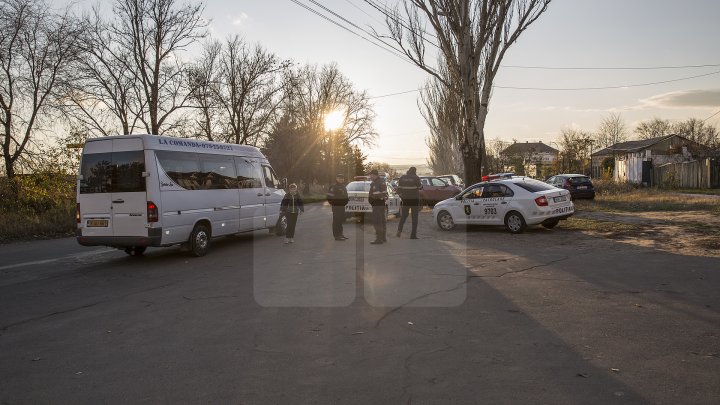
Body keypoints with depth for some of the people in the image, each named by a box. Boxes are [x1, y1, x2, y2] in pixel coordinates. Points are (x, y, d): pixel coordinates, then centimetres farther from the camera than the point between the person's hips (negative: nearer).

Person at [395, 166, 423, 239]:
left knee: (404, 215, 17)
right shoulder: (416, 178, -10)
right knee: (414, 217, 5)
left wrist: (401, 195, 12)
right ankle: (413, 235, 2)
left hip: (405, 199, 3)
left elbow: (399, 188, 1)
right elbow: (420, 187, 1)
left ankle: (399, 229, -5)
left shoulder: (402, 178, 1)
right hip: (414, 199, -3)